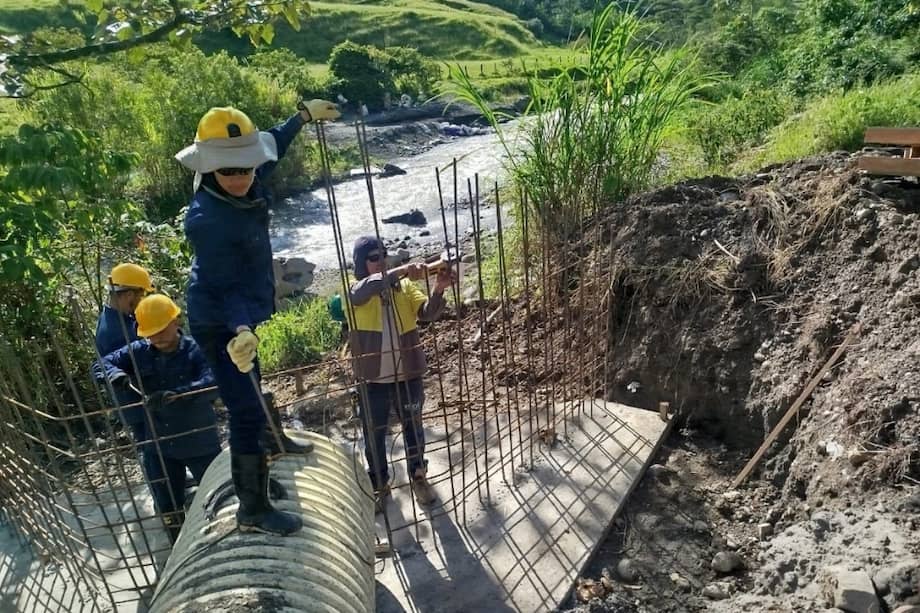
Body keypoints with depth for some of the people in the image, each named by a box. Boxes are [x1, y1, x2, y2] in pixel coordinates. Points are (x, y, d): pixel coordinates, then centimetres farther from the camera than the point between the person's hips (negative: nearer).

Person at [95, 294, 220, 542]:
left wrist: (174, 395, -44)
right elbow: (105, 362, -1)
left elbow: (212, 385, -30)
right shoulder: (138, 352, -2)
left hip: (200, 443, -4)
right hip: (158, 447, 4)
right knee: (169, 511, 20)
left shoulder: (196, 351, -17)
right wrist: (114, 373, -24)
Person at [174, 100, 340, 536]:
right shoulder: (206, 220, -30)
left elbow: (271, 147, 13)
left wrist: (304, 116, 23)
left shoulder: (245, 187, -8)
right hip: (221, 323, -9)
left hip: (239, 313, 9)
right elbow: (226, 287, -28)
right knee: (245, 410, -6)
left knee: (251, 388, 30)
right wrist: (239, 331, -43)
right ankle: (253, 510, 7)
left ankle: (272, 439, 56)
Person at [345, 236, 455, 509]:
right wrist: (402, 270, -42)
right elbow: (369, 288, -29)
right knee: (374, 435, 13)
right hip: (373, 380, -1)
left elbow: (427, 313, -10)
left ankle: (418, 477, 39)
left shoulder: (404, 286, 2)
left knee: (413, 428, 17)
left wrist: (438, 289, -30)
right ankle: (379, 485, 35)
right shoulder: (354, 290, -5)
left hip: (407, 375, 2)